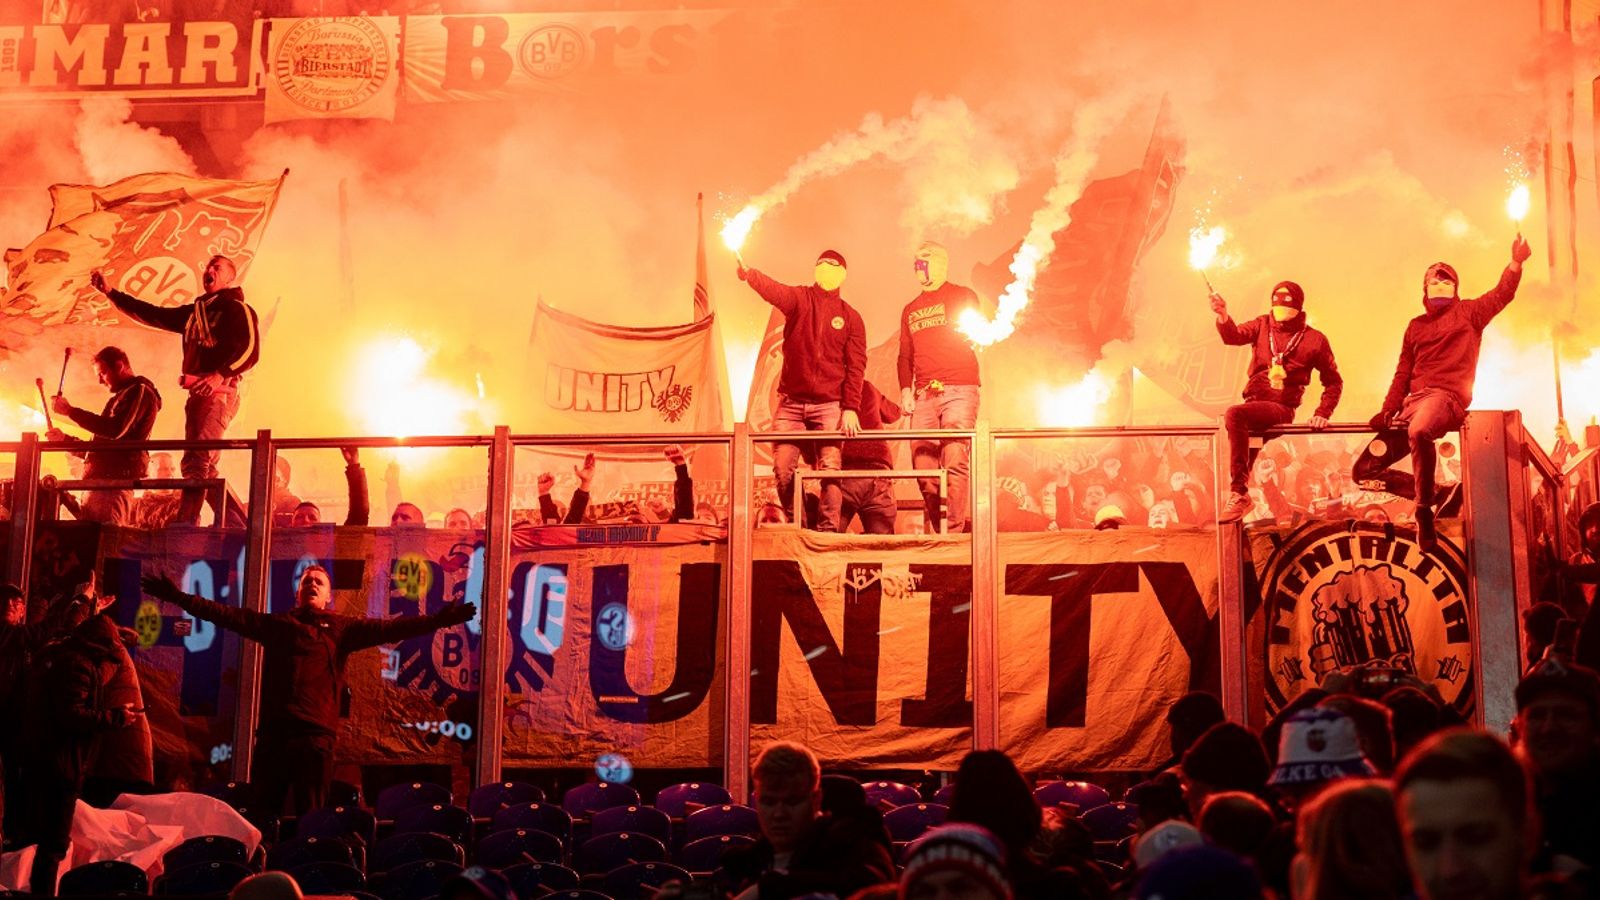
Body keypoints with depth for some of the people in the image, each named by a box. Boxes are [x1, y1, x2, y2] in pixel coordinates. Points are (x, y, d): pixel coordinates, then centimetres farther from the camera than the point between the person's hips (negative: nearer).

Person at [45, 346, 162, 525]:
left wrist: (70, 411, -14)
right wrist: (64, 439, 25)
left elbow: (115, 429, -20)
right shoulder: (125, 396, 31)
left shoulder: (139, 392, -2)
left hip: (113, 483, -10)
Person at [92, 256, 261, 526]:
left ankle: (185, 521, -32)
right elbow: (152, 314, 28)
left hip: (219, 392, -9)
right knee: (204, 468, 8)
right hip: (196, 393, 9)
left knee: (197, 457, -22)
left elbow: (251, 350, -13)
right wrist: (111, 293, 24)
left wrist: (220, 375, -28)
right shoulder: (193, 312, 25)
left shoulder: (238, 309, 0)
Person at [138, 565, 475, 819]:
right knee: (262, 810, 1)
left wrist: (437, 620, -11)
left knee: (310, 815, -1)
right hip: (273, 729, 2)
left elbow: (388, 629, 2)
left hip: (316, 733, -2)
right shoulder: (276, 624, 18)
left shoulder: (342, 629, 12)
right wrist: (180, 598, 9)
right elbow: (227, 615, 16)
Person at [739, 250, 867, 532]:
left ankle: (828, 530, -5)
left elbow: (856, 366, 3)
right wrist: (748, 274, -38)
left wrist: (851, 408, -8)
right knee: (782, 469, -3)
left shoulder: (850, 317, 8)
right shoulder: (799, 298, 7)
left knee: (830, 469, -9)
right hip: (791, 401, 1)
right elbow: (773, 290, -16)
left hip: (829, 406, -1)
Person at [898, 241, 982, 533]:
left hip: (958, 390, -5)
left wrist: (964, 330, -19)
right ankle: (936, 531, 5)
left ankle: (954, 529, -16)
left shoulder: (962, 296, 10)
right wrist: (906, 389, 8)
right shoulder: (911, 310, 23)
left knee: (954, 461, -15)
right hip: (924, 394, 5)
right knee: (923, 463, -2)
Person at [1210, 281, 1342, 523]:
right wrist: (1223, 317, -29)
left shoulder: (1314, 339, 4)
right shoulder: (1263, 325, 12)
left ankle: (1238, 493, -33)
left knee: (1234, 414, -30)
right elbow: (1235, 336, -8)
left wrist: (1322, 413, -3)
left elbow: (1334, 382, 11)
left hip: (1281, 408, -6)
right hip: (1254, 403, 6)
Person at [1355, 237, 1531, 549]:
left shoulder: (1468, 313, 13)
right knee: (1365, 471, -3)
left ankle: (1425, 512, -33)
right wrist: (1388, 412, 6)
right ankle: (1430, 492, 10)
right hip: (1412, 401, 6)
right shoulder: (1416, 326, 23)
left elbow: (1502, 294, -2)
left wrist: (1516, 263, -20)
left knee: (1419, 431, -44)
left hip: (1447, 395, -6)